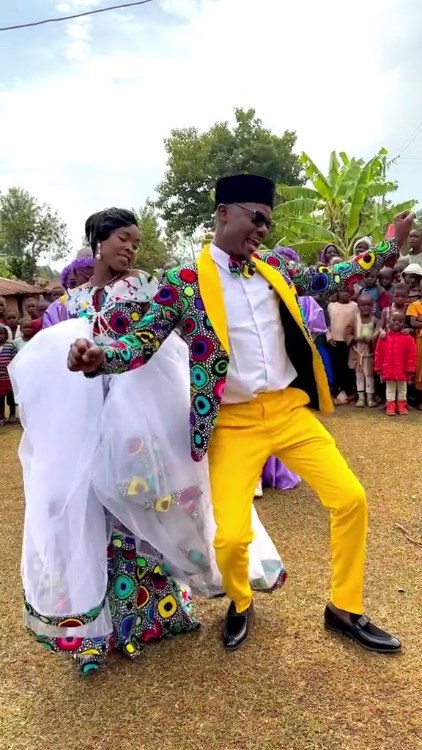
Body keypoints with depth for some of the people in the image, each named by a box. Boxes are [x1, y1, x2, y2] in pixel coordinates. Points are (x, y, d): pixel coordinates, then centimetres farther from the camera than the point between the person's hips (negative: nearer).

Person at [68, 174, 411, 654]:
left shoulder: (274, 269, 8)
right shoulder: (184, 282, -5)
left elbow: (331, 278, 20)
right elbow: (145, 340, -8)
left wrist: (391, 246, 20)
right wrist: (98, 357, -27)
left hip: (291, 410, 5)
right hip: (233, 423, -4)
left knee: (351, 498, 3)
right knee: (231, 536, -9)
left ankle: (344, 609, 26)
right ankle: (240, 605, 29)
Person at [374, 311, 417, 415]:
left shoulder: (408, 338, -6)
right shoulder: (384, 337, -2)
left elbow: (412, 355, -6)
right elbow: (378, 354, 1)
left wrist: (410, 369, -9)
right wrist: (378, 367, 0)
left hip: (402, 370, 0)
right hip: (388, 370, 1)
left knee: (402, 388, 13)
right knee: (390, 388, 11)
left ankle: (402, 405, 25)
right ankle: (390, 405, 18)